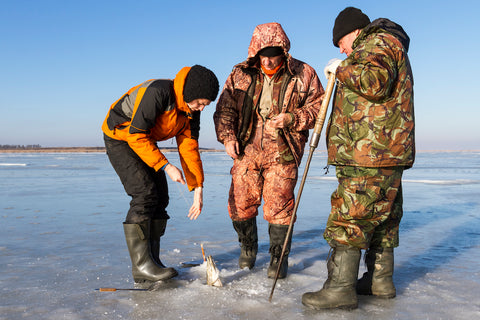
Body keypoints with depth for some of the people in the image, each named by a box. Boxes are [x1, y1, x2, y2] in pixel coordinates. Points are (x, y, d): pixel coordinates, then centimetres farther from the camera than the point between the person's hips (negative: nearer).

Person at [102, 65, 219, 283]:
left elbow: (189, 148, -5)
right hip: (120, 137, -8)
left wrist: (198, 188, -10)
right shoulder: (157, 93, -32)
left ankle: (151, 262, 9)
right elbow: (136, 135, -30)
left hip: (145, 140, 8)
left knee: (160, 198, 1)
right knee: (145, 195, -19)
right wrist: (166, 166, -31)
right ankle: (142, 265, -14)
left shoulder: (191, 111, -7)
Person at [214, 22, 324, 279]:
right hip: (247, 150, 3)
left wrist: (291, 119, -15)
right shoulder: (240, 74, 5)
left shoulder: (303, 75, 0)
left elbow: (318, 107, 2)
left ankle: (279, 257, 15)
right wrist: (228, 137, -5)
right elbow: (224, 109, 9)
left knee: (279, 205, -5)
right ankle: (248, 247, 31)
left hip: (282, 152, -2)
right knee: (240, 203, 4)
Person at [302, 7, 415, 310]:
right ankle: (380, 279, 22)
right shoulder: (388, 47, 28)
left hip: (371, 152, -11)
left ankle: (341, 288, -8)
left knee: (349, 216, -11)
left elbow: (375, 83, -23)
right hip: (387, 153, 11)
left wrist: (342, 69, -11)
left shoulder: (378, 42, -5)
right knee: (381, 216, 13)